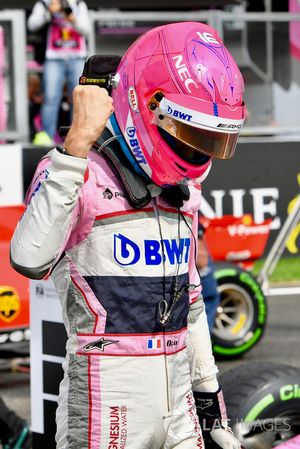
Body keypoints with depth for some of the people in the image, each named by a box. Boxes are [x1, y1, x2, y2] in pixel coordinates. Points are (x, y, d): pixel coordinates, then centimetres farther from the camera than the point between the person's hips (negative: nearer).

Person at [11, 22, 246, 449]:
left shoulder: (182, 190, 12)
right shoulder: (81, 174, -12)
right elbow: (30, 260, -31)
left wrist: (208, 391, 23)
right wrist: (79, 142, -33)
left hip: (177, 396, 7)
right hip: (107, 402, -7)